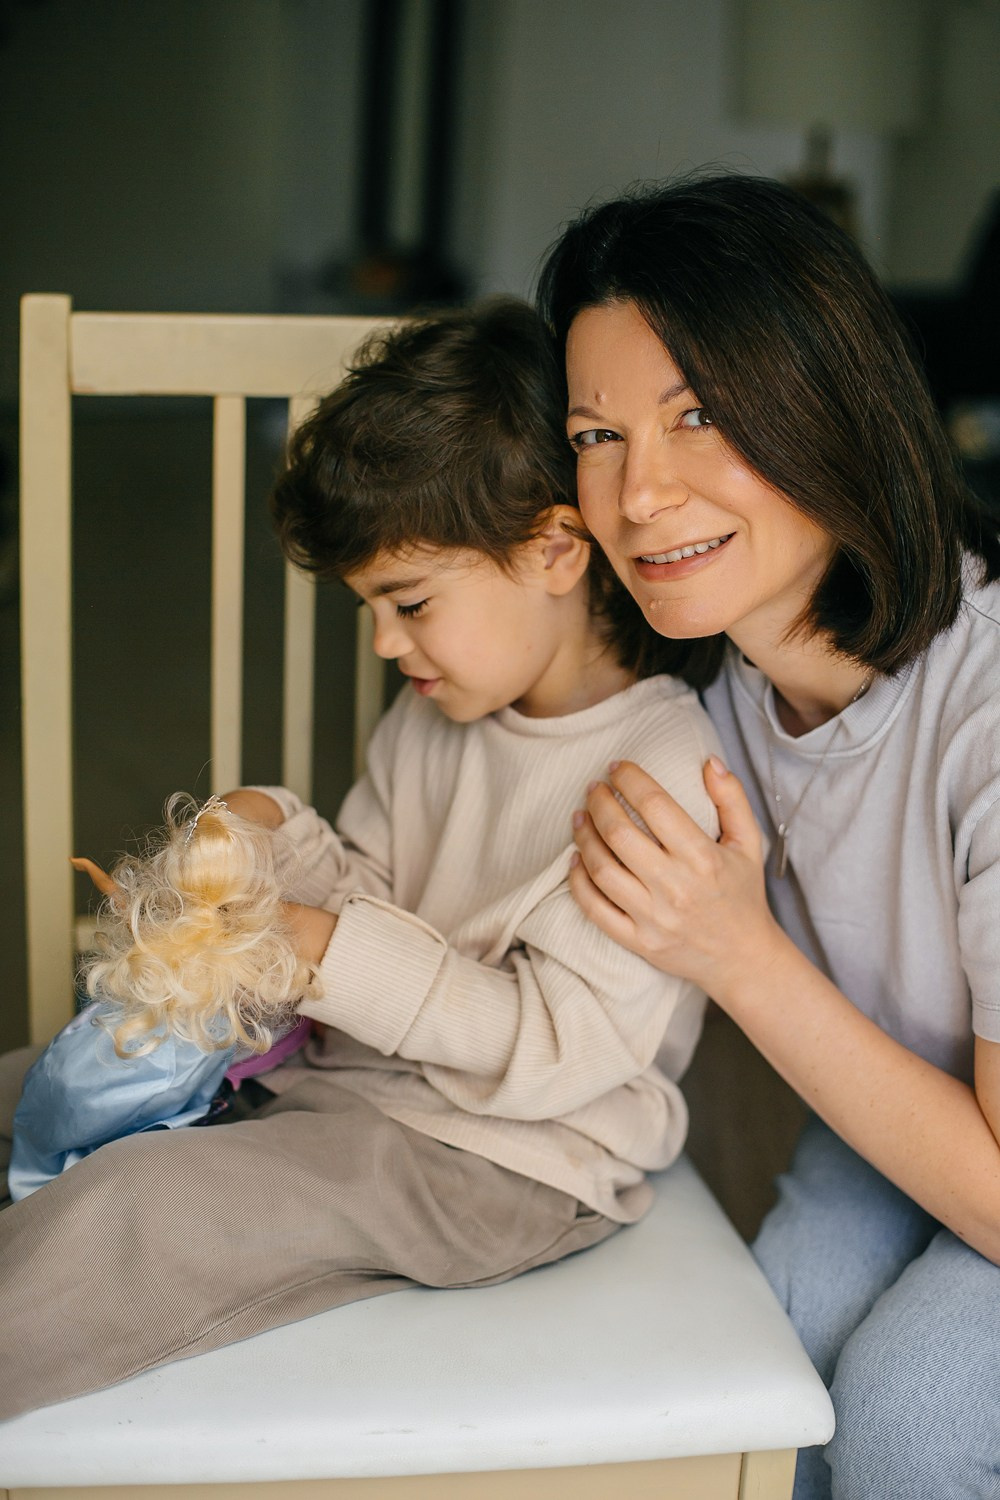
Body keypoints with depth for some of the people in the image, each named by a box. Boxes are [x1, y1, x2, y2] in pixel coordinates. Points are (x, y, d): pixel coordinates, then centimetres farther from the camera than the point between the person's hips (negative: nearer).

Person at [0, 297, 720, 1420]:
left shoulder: (664, 773, -23)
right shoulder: (438, 714, 3)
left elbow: (554, 1048, -23)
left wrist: (333, 954, -25)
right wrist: (278, 838, -7)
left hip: (512, 1157, -8)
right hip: (345, 1066, 9)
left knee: (132, 1209, -24)